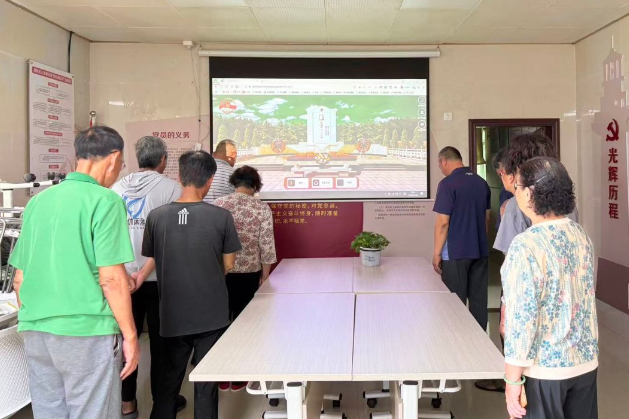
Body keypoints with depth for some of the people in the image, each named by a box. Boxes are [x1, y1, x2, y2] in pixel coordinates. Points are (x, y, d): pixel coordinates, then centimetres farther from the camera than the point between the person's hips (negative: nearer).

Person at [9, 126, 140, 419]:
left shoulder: (38, 201, 10)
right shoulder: (104, 200, -10)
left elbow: (19, 279, 13)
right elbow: (111, 278, -15)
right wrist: (130, 335, -7)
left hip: (36, 332, 7)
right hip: (87, 331, -6)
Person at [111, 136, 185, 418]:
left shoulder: (117, 188, 6)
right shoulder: (171, 189, -7)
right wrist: (145, 272, -15)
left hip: (122, 275, 4)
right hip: (158, 277, -4)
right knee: (160, 339, 10)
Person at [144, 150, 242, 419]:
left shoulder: (157, 217, -7)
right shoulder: (221, 217, -11)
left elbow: (152, 263, 3)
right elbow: (228, 266, -2)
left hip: (172, 315, 2)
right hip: (211, 314, -1)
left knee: (169, 379, 18)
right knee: (206, 382, 12)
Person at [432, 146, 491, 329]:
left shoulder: (448, 184, -13)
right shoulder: (482, 182, 7)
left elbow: (443, 222, -15)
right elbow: (486, 219, 15)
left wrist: (437, 253, -8)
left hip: (456, 253, -6)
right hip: (480, 251, 6)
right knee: (479, 300, 11)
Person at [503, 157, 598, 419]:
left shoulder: (526, 246, -22)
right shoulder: (582, 236, 1)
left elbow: (522, 318, -22)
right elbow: (584, 301, 11)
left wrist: (513, 380, -14)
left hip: (543, 369, -6)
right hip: (586, 362, 7)